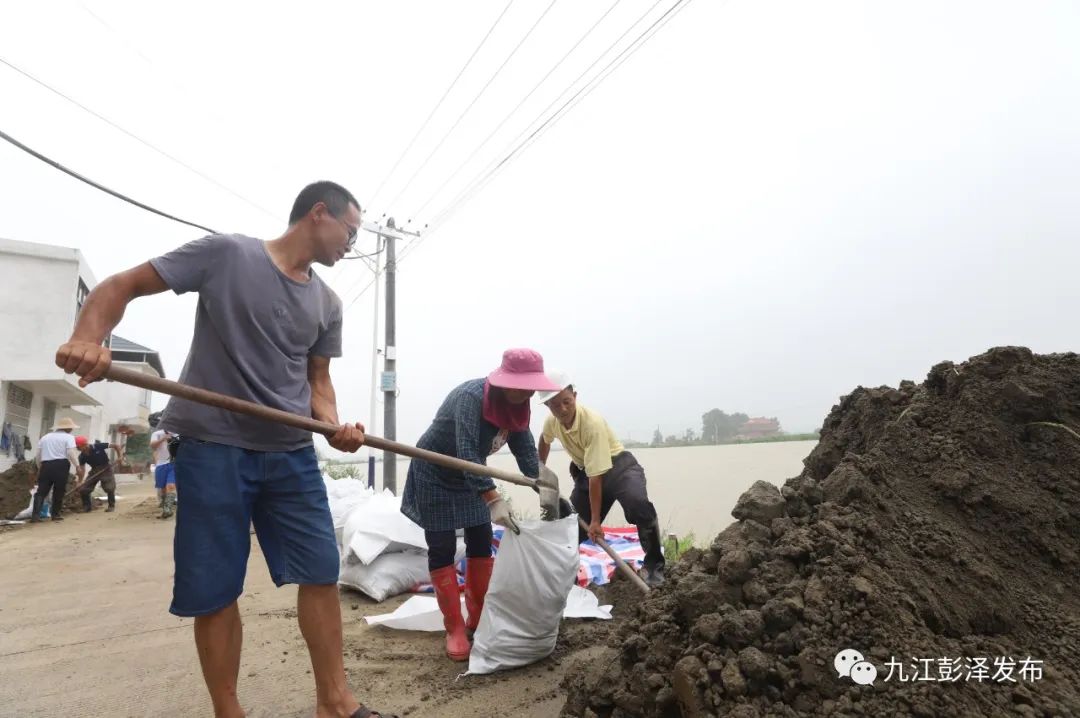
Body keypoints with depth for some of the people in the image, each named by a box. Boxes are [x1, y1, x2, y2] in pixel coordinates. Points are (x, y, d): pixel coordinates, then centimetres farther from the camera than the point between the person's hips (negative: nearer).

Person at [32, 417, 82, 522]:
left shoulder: (45, 437, 20)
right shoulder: (68, 437, 3)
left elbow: (38, 455, 19)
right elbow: (71, 453, -12)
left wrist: (39, 468, 28)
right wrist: (77, 466, -12)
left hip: (46, 465, 4)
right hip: (61, 465, -4)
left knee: (41, 491, 4)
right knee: (58, 491, 6)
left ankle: (35, 515, -7)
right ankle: (55, 514, 12)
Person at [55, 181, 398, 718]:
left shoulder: (328, 304, 11)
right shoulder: (225, 253, -4)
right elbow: (121, 286, -2)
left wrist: (335, 426, -5)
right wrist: (89, 337, -23)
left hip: (292, 453, 5)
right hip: (213, 448, -4)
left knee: (322, 573, 5)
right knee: (214, 592, 4)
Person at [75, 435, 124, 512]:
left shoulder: (98, 446, -22)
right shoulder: (82, 456, -9)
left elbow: (116, 445, -17)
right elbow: (82, 469, -5)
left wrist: (120, 456, -26)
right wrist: (79, 482, -13)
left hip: (106, 469, -5)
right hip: (94, 471, 5)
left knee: (109, 488, -15)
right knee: (83, 489, -3)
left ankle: (111, 506, 6)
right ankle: (87, 506, 18)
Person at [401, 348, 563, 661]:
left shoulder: (515, 406, -9)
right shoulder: (471, 397, -34)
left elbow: (525, 450, -5)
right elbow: (467, 453, -42)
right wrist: (493, 499, -49)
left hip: (469, 475, 7)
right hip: (434, 474, -7)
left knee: (481, 544, 8)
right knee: (442, 549, -3)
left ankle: (478, 620, 21)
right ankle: (455, 629, 6)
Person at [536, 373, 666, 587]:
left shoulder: (593, 423, -32)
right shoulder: (551, 422, -12)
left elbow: (596, 476, -31)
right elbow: (544, 441, 17)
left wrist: (596, 520, -28)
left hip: (619, 467, -6)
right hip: (584, 472, 6)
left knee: (639, 504, -34)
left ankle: (653, 564, -17)